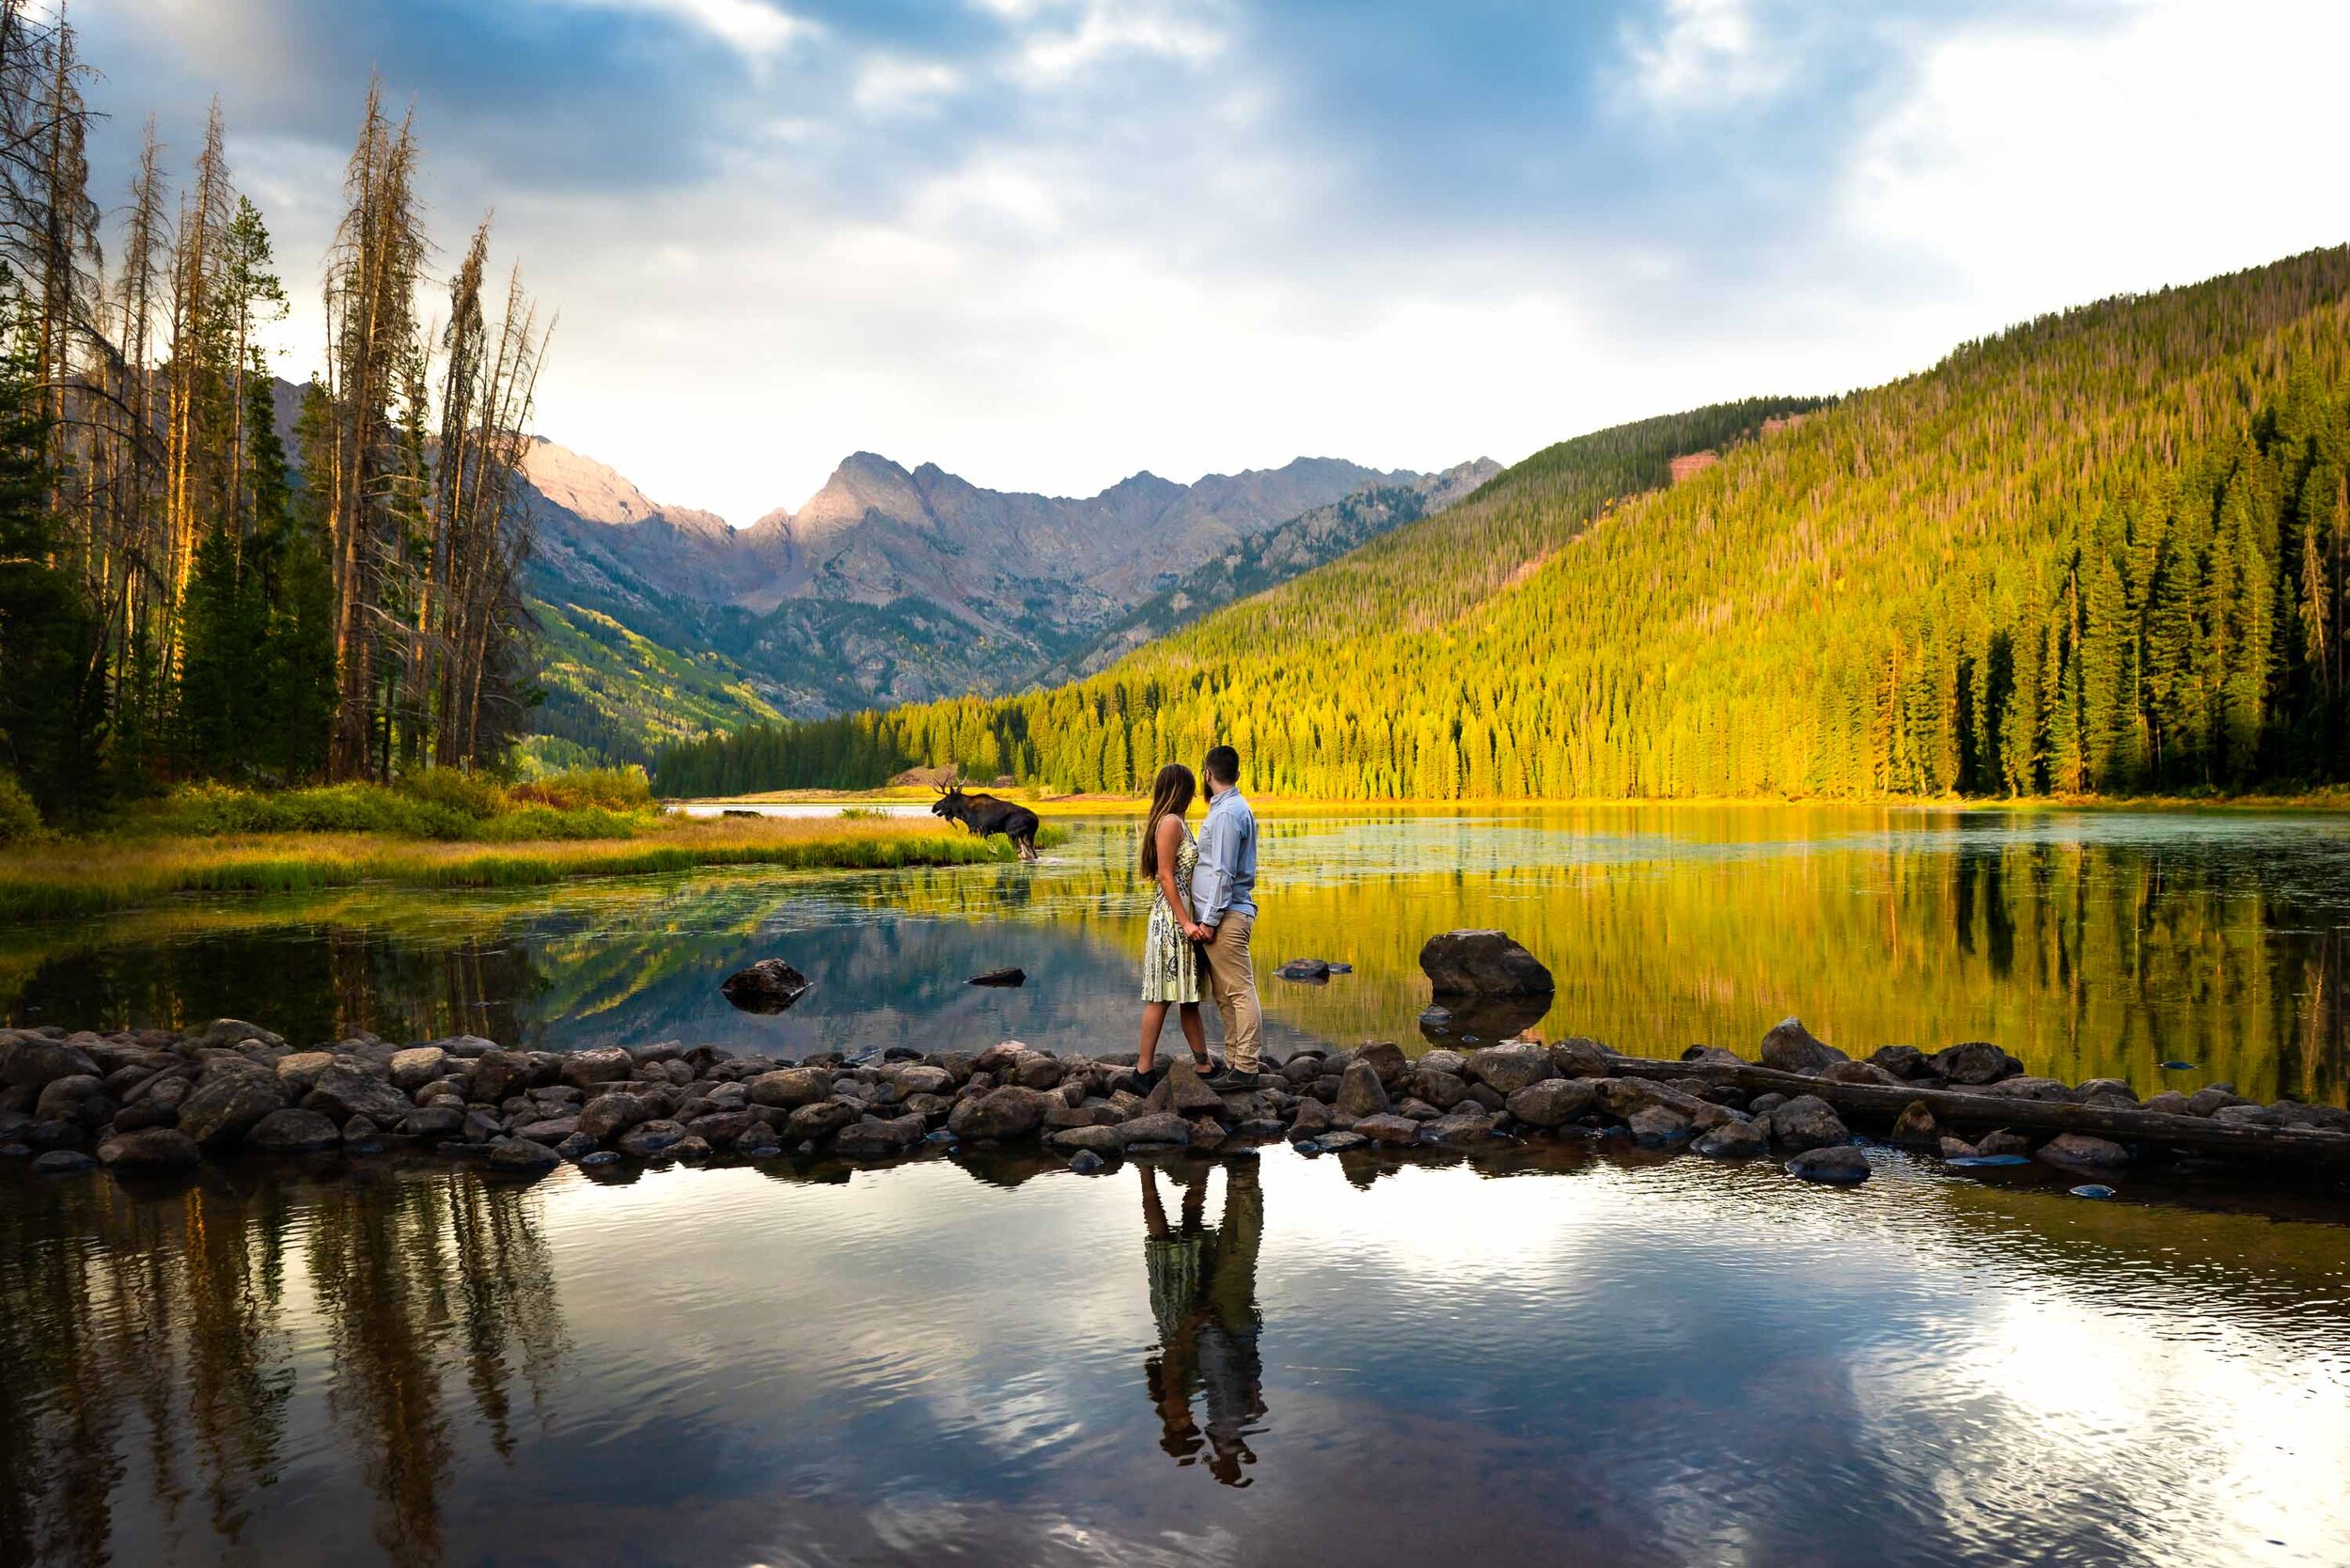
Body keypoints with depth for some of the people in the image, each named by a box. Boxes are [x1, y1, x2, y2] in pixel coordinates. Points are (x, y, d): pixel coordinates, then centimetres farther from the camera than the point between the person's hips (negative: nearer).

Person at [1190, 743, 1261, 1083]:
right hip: (1225, 915, 11)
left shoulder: (1227, 813, -14)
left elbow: (1223, 873, -19)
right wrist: (1209, 917, 19)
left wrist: (1209, 919, -18)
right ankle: (1233, 1061, 18)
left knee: (1240, 991, -9)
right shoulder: (1235, 808, 18)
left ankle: (1246, 1068, -10)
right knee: (1223, 994, 13)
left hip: (1226, 916, -11)